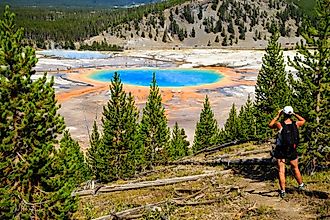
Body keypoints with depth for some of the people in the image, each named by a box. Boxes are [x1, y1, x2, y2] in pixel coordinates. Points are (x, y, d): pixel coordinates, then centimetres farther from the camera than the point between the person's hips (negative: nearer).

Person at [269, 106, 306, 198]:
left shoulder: (279, 124, -15)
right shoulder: (296, 124, -7)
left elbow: (270, 125, 6)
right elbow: (303, 120, 17)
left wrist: (278, 116, 8)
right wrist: (294, 114, 12)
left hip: (281, 151, -2)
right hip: (292, 150, 2)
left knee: (281, 171, 4)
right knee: (295, 169, 20)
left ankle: (283, 191, 5)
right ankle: (301, 185, 38)